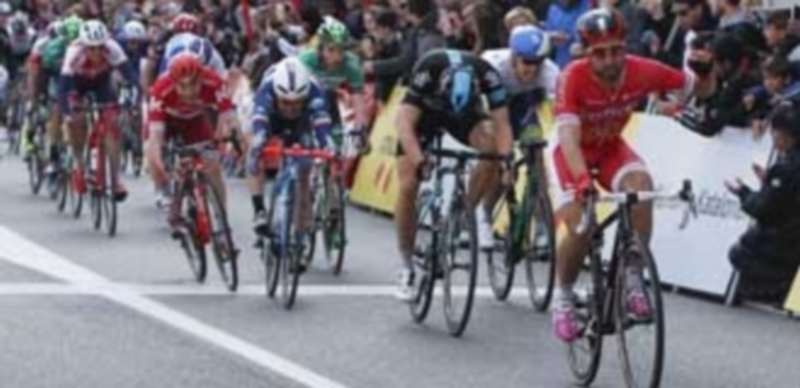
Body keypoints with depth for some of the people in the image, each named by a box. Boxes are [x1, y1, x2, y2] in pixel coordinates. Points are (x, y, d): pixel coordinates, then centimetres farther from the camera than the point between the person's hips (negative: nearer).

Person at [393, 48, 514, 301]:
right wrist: (419, 162, -56)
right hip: (424, 111, -2)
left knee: (493, 146, -30)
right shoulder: (427, 71, -39)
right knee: (408, 187, -13)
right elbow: (404, 121, -43)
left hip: (467, 112, 2)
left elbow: (502, 123, -31)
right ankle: (407, 268, 0)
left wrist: (507, 159, -48)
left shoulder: (487, 75, -34)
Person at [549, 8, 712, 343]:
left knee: (642, 186, -29)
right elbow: (568, 136, -42)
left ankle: (633, 281, -16)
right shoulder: (573, 78, -34)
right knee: (579, 227, -19)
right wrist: (582, 180, -59)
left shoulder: (642, 72, -24)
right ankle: (563, 297, 9)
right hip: (576, 152, -2)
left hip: (611, 148, 3)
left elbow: (700, 88, -14)